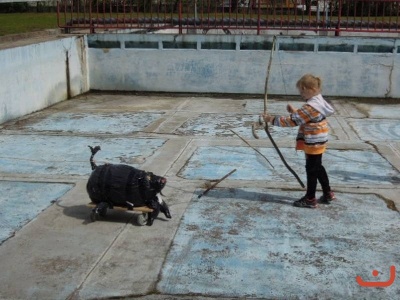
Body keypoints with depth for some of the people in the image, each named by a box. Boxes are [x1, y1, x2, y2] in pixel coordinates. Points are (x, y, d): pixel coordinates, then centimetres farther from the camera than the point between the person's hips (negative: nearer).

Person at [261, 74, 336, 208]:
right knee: (317, 168, 21)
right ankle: (328, 194, 31)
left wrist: (272, 119, -19)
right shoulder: (318, 101, 5)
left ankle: (310, 199, 13)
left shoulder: (310, 107, -26)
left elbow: (292, 121, -25)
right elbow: (302, 116, 16)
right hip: (317, 142, 10)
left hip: (313, 143, -10)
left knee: (311, 169, 2)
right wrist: (295, 111, 0)